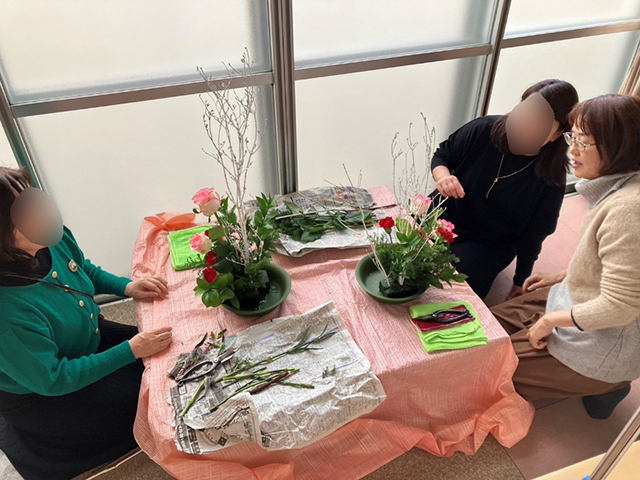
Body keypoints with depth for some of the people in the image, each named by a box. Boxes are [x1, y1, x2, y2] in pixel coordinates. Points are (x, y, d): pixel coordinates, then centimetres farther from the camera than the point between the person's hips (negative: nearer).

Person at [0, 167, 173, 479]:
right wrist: (130, 350, -26)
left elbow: (85, 270, 5)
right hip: (39, 394, -7)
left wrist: (126, 287, -9)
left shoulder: (53, 237, -19)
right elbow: (52, 380, -28)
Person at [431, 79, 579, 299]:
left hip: (486, 246, -2)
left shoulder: (551, 178, -15)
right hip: (442, 217, 2)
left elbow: (533, 234, -4)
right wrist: (442, 177, -21)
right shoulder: (484, 130, -14)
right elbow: (442, 155, 3)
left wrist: (521, 281, 7)